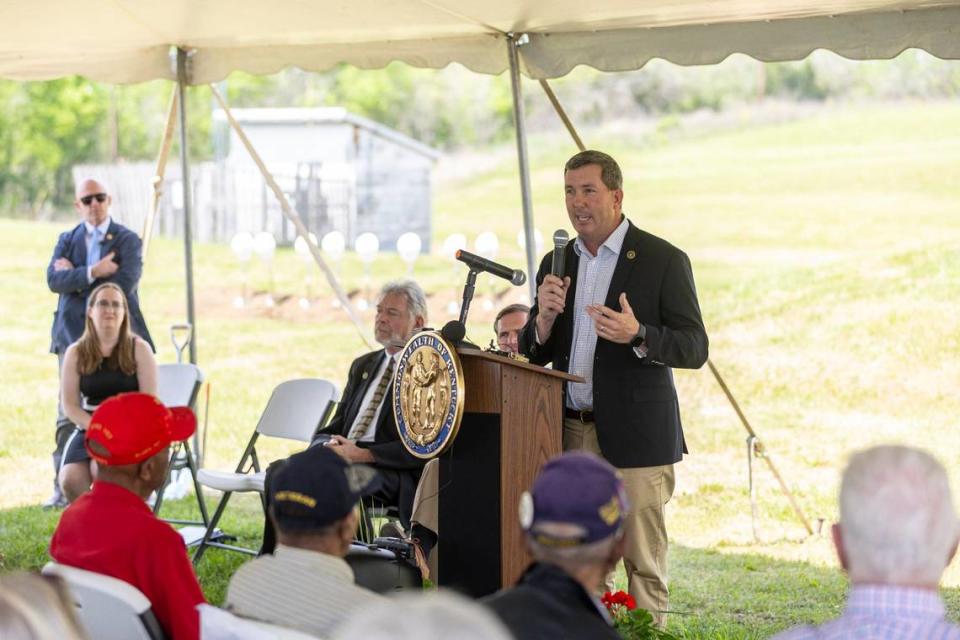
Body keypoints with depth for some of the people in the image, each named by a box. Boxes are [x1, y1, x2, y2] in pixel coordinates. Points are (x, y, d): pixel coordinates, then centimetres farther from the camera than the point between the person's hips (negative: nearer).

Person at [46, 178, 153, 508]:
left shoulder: (127, 240, 2)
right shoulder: (67, 240, 12)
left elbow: (125, 283, -14)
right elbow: (54, 279, -4)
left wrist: (74, 274, -9)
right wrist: (92, 273, -17)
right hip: (74, 336, 2)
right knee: (69, 416, 1)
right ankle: (64, 489, 6)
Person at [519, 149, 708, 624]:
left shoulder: (663, 260, -3)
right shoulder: (557, 264, 13)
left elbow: (695, 348, -7)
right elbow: (535, 355, 15)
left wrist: (638, 335, -26)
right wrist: (544, 319, -7)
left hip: (634, 437, -5)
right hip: (569, 434, 5)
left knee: (642, 563, -2)